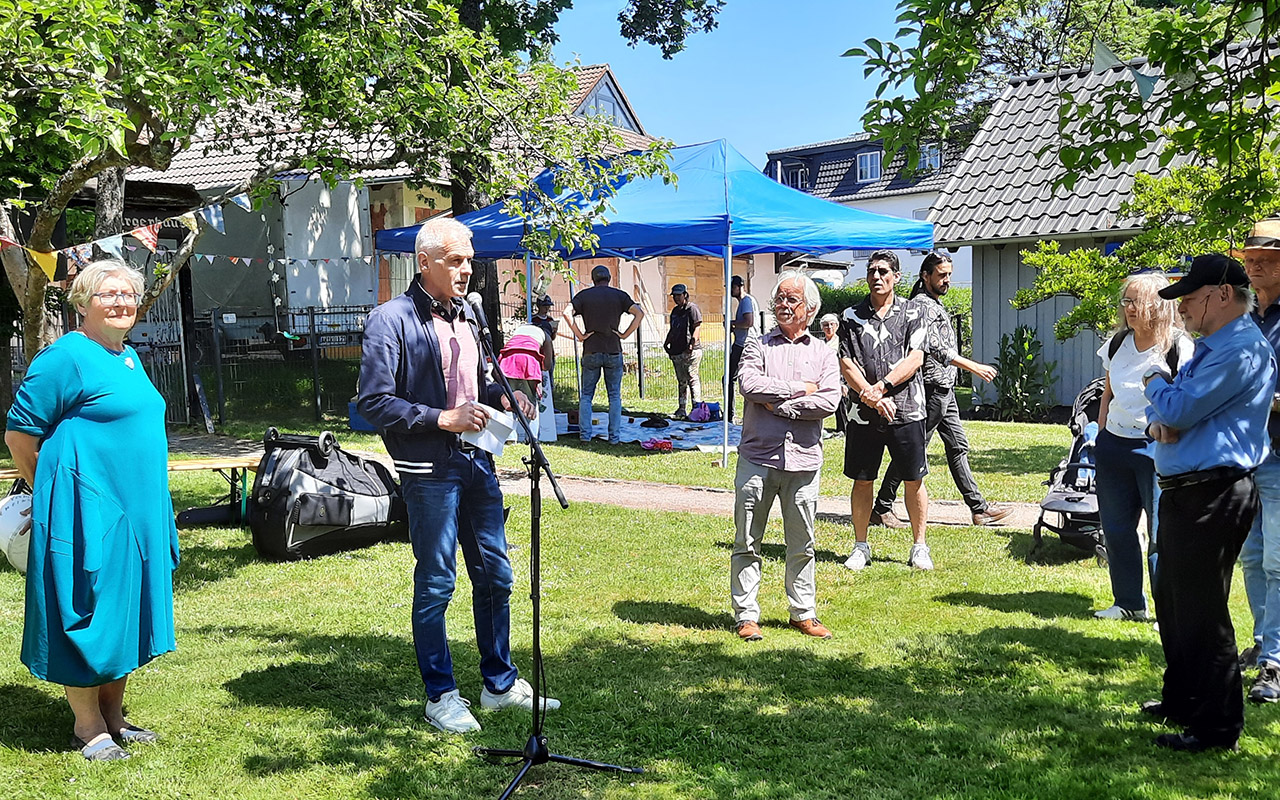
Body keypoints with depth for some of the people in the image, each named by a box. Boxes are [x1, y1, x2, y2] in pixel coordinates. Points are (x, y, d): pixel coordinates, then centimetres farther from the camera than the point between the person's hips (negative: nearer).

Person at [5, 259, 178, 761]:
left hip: (136, 509, 9)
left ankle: (113, 716, 26)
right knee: (88, 612, 1)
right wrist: (51, 492, -1)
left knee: (126, 609, 14)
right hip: (86, 511, -8)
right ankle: (88, 727, 14)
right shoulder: (67, 357, -12)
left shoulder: (128, 357, 14)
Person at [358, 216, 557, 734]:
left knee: (495, 574, 13)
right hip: (429, 471, -7)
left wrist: (503, 396, 4)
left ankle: (500, 684, 27)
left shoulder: (465, 314, 14)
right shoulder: (391, 320, -9)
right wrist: (443, 419, -19)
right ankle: (441, 697, 18)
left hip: (476, 461, 7)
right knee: (436, 584, 3)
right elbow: (373, 402, -13)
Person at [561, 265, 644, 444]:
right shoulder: (619, 295, 5)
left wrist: (579, 335, -6)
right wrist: (625, 334, -2)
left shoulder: (584, 295, 4)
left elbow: (567, 313, -11)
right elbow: (639, 313, -5)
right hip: (614, 351, 0)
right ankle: (614, 436, 5)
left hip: (591, 352, 0)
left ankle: (585, 433, 3)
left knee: (586, 395, 9)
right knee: (615, 396, 7)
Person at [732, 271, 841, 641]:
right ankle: (746, 615, 11)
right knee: (747, 542, 2)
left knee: (802, 543, 10)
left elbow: (829, 402, -6)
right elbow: (750, 384, -12)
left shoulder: (823, 353, 10)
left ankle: (803, 613, 22)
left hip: (803, 460, 1)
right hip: (757, 457, -1)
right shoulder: (758, 346, 7)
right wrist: (799, 388, -8)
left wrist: (778, 404, -11)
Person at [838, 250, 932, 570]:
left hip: (906, 410, -1)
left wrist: (882, 386, -14)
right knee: (862, 480, 7)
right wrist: (871, 397, -12)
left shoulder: (912, 312, 5)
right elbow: (846, 364, 0)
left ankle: (919, 547, 16)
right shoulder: (851, 316, 7)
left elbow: (915, 358, -4)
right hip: (863, 413, 1)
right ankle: (861, 547, 19)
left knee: (914, 480, 4)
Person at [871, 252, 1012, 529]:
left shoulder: (935, 304, 18)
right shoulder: (922, 304, -14)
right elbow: (934, 347, -26)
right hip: (931, 389, -10)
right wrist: (974, 367, -29)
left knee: (958, 447, 10)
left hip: (945, 391, 10)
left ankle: (979, 508, 13)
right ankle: (881, 509, 3)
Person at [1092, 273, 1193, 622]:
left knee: (1161, 533, -3)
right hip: (1114, 444, 6)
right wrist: (1101, 437, 13)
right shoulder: (1117, 344, 10)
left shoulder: (1179, 348, -9)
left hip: (1157, 448, -6)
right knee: (1116, 528, 10)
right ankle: (1128, 603, 24)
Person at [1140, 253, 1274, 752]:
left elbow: (1178, 408, -21)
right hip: (1185, 492, 11)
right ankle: (1182, 699, 34)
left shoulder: (1242, 350, -16)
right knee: (1171, 599, 19)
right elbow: (1165, 413, 19)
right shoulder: (1209, 348, 18)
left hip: (1212, 497, -11)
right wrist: (1158, 423, -5)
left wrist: (1155, 381, 1)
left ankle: (1215, 726, 7)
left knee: (1199, 609, -4)